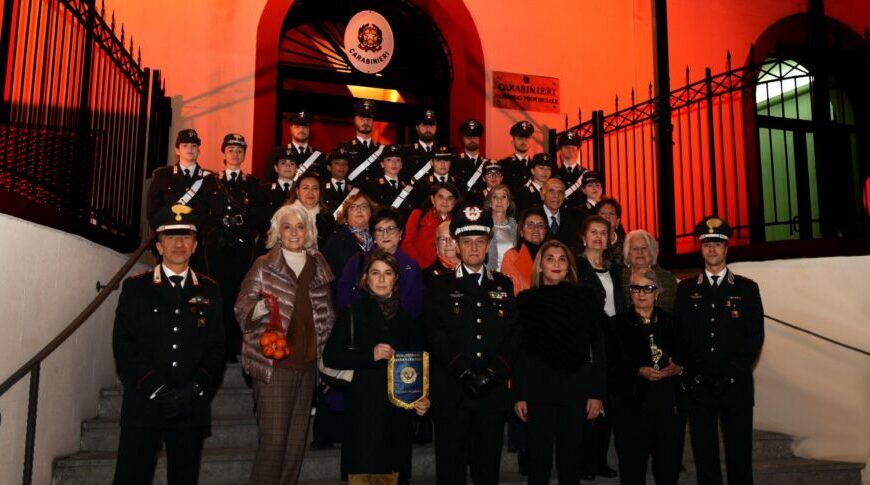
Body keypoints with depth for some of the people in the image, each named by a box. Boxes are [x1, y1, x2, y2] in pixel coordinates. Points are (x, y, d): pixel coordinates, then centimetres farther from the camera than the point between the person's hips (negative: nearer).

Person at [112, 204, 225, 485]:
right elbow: (123, 345, -3)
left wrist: (196, 388, -8)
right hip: (143, 403, -1)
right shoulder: (135, 287, 4)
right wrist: (156, 388, -12)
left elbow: (216, 348, 6)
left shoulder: (209, 291, 8)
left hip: (192, 406, 1)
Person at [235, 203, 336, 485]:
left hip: (307, 363, 4)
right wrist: (261, 307, -26)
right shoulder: (264, 266, -2)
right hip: (273, 363, -4)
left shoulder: (318, 267, 9)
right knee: (273, 438, -6)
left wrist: (323, 346, 9)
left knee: (297, 439, 11)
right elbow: (242, 308, -5)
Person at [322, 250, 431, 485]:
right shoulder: (352, 313, 4)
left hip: (399, 407, 3)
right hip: (363, 406, -2)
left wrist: (422, 397, 1)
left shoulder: (408, 316, 12)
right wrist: (370, 355, -13)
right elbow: (330, 357, -3)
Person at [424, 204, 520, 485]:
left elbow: (513, 334, 5)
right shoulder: (440, 287, 5)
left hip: (493, 390, 2)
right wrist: (464, 373, -14)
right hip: (451, 391, -2)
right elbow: (437, 335, -5)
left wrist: (494, 372, -8)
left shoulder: (503, 285, 12)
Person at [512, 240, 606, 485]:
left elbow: (598, 348, 4)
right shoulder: (526, 300, 3)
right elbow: (518, 351, 1)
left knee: (570, 456, 9)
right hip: (538, 389, -1)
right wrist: (518, 395, -3)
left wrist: (597, 393, -1)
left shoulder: (585, 297, 4)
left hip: (575, 388, 1)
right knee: (539, 456, 4)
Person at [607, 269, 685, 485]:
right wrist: (640, 371, -16)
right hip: (631, 404, -2)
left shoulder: (669, 323, 13)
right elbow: (612, 366, -3)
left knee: (669, 467, 2)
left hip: (668, 404, 2)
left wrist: (678, 368, -8)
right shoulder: (617, 324, 5)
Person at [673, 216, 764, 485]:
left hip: (736, 385, -1)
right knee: (704, 455, 6)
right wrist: (690, 376, -6)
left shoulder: (747, 288, 7)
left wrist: (732, 373, -9)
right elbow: (679, 335, 5)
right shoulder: (686, 289, 10)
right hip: (698, 387, 1)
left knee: (739, 454, 4)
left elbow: (755, 336, 1)